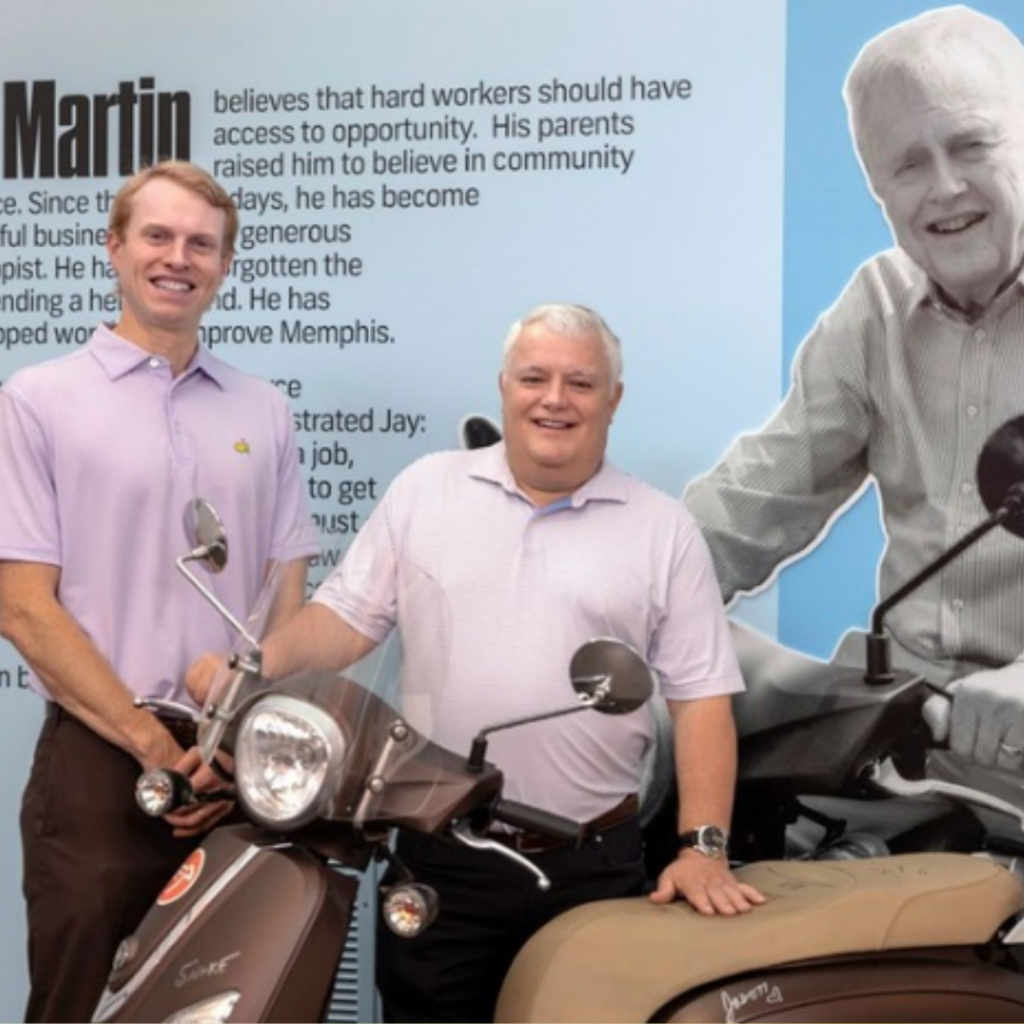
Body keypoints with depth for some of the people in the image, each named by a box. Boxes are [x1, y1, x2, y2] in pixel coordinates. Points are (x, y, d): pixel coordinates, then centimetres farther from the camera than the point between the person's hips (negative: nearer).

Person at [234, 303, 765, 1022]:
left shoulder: (664, 531, 1)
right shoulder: (424, 490, 6)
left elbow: (702, 699, -1)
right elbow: (346, 619, 5)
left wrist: (702, 847, -10)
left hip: (592, 868, 0)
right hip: (437, 860, 1)